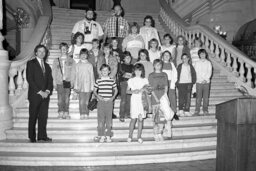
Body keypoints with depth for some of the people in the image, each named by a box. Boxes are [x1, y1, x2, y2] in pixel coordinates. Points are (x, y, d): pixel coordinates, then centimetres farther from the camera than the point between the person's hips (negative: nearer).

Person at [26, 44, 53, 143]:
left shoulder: (47, 66, 17)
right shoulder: (31, 63, 1)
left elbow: (50, 80, 12)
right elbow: (30, 79, -8)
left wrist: (48, 91, -6)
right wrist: (40, 92, -13)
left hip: (45, 95, 4)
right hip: (34, 95, -4)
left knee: (44, 116, 3)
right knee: (33, 117, 2)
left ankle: (42, 137, 7)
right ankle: (32, 138, 10)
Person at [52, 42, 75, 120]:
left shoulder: (71, 60, 8)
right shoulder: (56, 60, 11)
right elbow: (54, 72, 10)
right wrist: (54, 82, 1)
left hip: (68, 81, -1)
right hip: (59, 81, 1)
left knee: (67, 98, -3)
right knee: (60, 99, -1)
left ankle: (66, 113, 3)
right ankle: (60, 113, 6)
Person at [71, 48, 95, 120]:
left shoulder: (90, 65, 5)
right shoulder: (77, 65, 5)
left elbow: (92, 76, 6)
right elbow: (74, 76, 7)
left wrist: (92, 87, 3)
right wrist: (75, 86, 2)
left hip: (88, 86, 0)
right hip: (80, 86, 0)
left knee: (86, 101, 3)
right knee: (81, 101, -6)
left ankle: (86, 114, 12)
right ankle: (82, 114, 2)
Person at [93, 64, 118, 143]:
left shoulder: (112, 80, 4)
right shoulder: (98, 81, 3)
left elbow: (116, 90, 14)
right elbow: (94, 91, 11)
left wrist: (113, 97, 0)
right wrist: (98, 96, -6)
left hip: (109, 102, 0)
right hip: (101, 102, 0)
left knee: (109, 119, 3)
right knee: (101, 119, 1)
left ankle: (108, 136, 12)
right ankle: (101, 136, 11)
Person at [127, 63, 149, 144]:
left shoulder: (145, 80, 8)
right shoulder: (131, 80, 7)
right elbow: (127, 91, 9)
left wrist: (140, 90, -13)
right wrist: (133, 91, -10)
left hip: (143, 100, 1)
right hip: (134, 100, -1)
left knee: (140, 119, 0)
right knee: (133, 119, -3)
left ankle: (139, 136, 9)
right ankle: (130, 136, 9)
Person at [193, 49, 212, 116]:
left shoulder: (208, 63, 9)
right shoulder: (197, 63, 8)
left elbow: (209, 72, 2)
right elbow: (196, 72, 1)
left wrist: (205, 79, -11)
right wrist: (201, 80, -10)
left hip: (206, 82, 1)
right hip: (199, 82, 0)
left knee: (206, 97, 0)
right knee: (198, 96, -4)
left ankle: (205, 110, 7)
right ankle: (197, 111, -1)